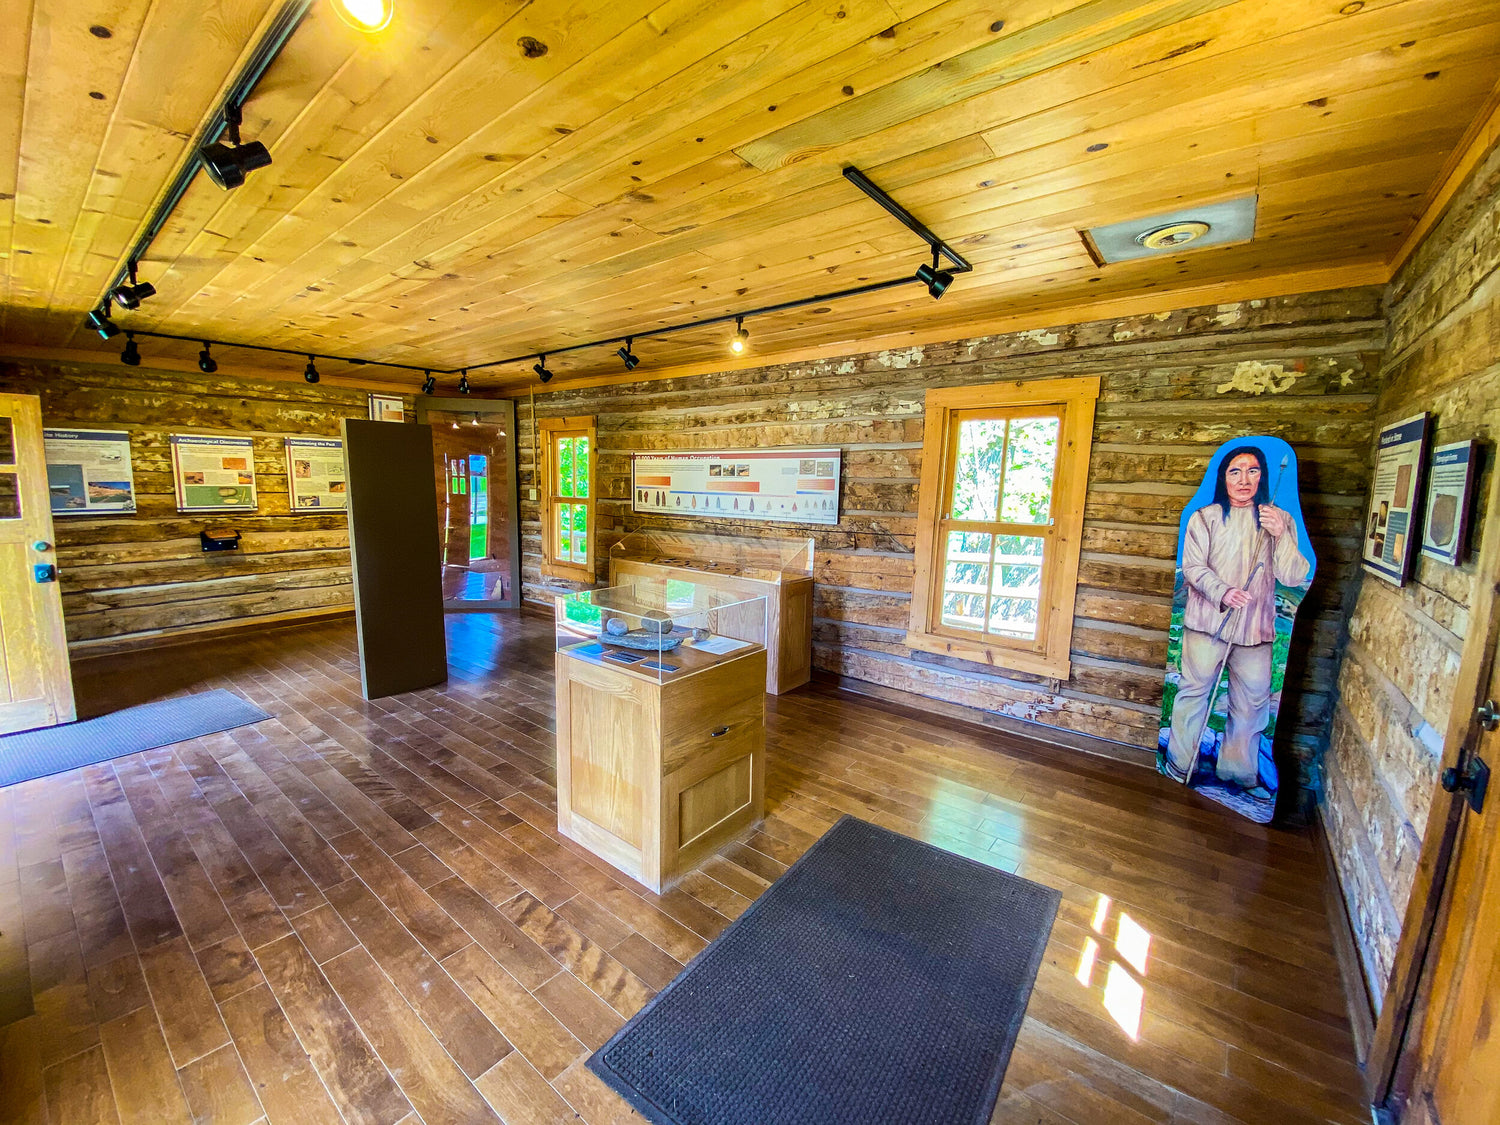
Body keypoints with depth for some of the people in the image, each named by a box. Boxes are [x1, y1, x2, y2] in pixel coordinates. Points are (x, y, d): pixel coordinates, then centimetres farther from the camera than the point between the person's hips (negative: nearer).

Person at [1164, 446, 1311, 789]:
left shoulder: (1280, 520, 7)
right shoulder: (1204, 517, 2)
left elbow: (1294, 577, 0)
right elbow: (1192, 567, -4)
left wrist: (1280, 536, -14)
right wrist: (1222, 593, -22)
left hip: (1255, 627, 2)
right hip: (1208, 620, -2)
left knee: (1252, 701, 8)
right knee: (1194, 690, 3)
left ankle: (1237, 772, 24)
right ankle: (1180, 763, 15)